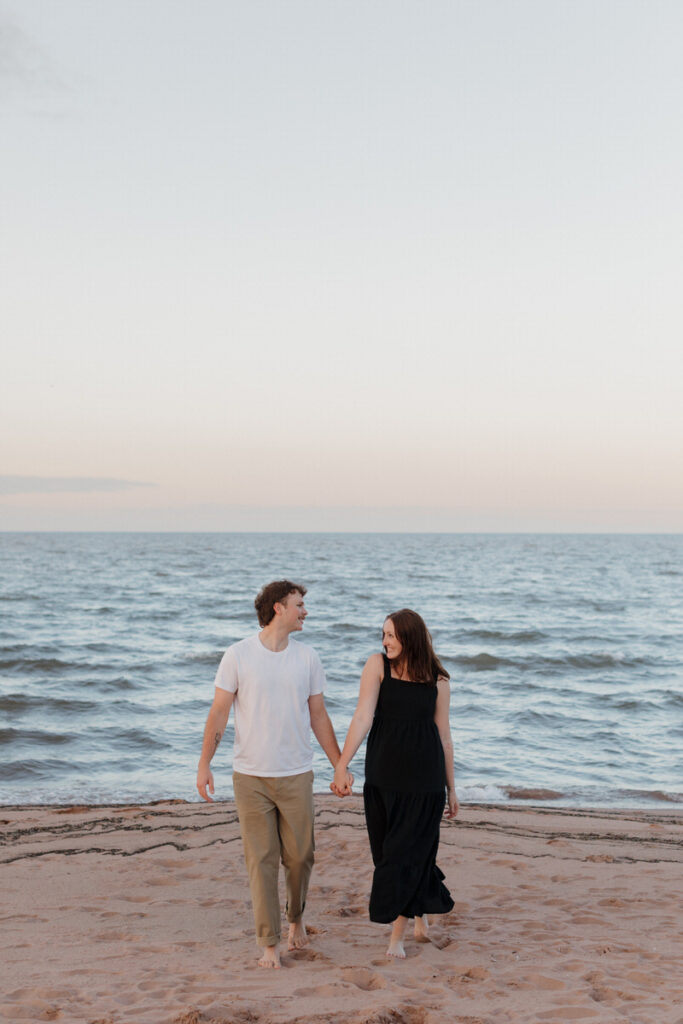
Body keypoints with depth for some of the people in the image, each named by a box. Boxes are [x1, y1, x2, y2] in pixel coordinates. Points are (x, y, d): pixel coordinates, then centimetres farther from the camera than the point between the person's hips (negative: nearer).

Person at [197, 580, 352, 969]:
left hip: (296, 775, 2)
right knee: (261, 860, 1)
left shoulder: (308, 658, 4)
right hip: (250, 775, -2)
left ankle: (297, 916, 34)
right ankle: (270, 942, 11)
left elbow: (319, 717, 10)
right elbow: (219, 711, -2)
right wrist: (204, 764, -9)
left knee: (300, 856, 6)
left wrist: (340, 765, 8)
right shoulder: (239, 655, -4)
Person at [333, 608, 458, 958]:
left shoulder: (437, 680, -2)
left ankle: (397, 936, 10)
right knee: (387, 851, 9)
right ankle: (420, 916, 33)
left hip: (424, 778, -1)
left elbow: (444, 736, 4)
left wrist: (451, 788, 8)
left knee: (407, 852, -1)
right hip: (383, 776, 2)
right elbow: (363, 717, -11)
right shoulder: (377, 665, -3)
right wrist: (341, 765, -19)